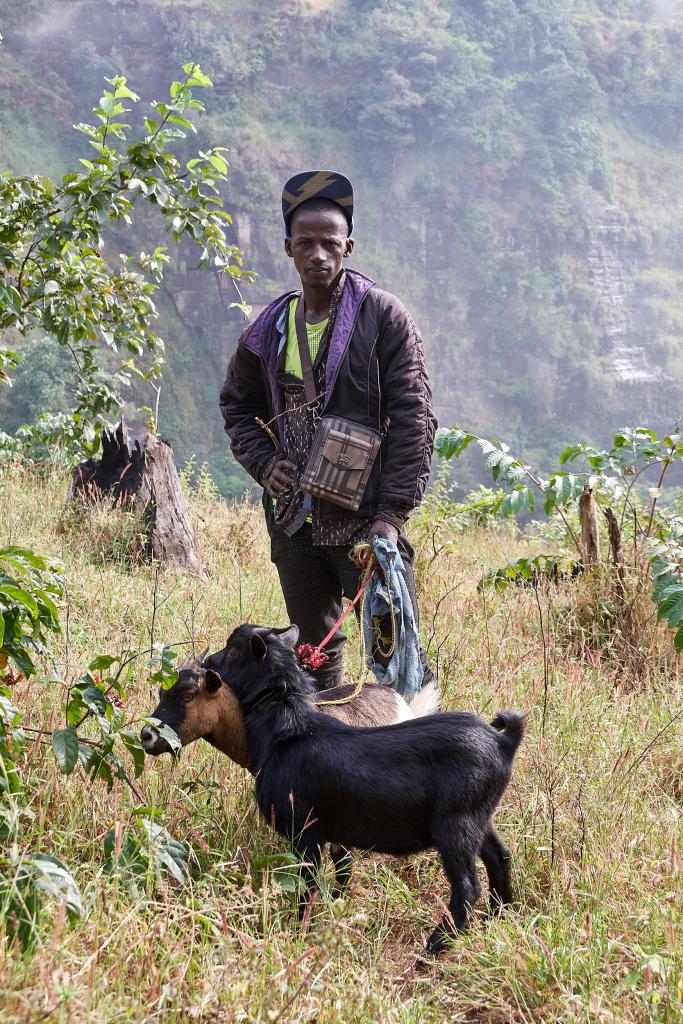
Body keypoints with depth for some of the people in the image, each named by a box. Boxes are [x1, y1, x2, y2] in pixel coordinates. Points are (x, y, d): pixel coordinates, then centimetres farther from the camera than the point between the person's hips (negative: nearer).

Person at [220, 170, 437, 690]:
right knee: (313, 653, 15)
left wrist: (392, 512, -15)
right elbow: (238, 407, 22)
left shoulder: (383, 316, -5)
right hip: (293, 522, 5)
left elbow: (413, 418, -9)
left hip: (366, 519, -5)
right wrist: (265, 464, 3)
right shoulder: (268, 330, 10)